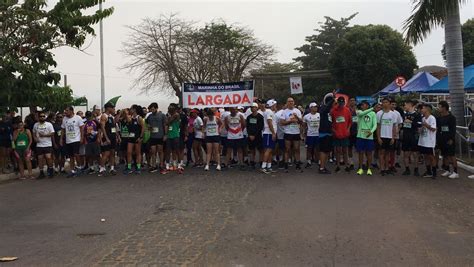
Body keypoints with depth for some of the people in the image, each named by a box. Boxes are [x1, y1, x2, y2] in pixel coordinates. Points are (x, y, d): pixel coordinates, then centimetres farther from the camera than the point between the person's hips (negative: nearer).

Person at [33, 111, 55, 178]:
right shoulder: (36, 125, 10)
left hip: (48, 144, -4)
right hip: (39, 145, 4)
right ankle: (41, 172, 14)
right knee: (40, 159, 5)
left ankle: (51, 170, 6)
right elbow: (34, 133, 20)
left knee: (48, 157, -14)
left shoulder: (49, 124, -2)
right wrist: (35, 138, 0)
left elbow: (52, 133, -7)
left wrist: (44, 135, -15)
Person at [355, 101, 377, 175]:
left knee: (369, 153, 5)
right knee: (361, 152, 5)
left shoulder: (373, 113, 4)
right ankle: (361, 169, 15)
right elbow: (362, 113, -21)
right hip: (360, 136, 0)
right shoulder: (359, 112, 4)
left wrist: (371, 131, -21)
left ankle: (369, 169, 16)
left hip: (369, 136, 0)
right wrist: (372, 108, -25)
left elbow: (375, 125, -2)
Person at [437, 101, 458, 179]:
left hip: (449, 140, -6)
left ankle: (455, 172, -2)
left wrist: (451, 139, -17)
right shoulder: (439, 118, 11)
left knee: (452, 155, -5)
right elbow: (437, 128, 14)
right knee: (445, 155, 10)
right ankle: (447, 170, 20)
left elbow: (453, 129, -11)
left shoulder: (451, 117, -7)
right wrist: (437, 139, 8)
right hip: (442, 139, 6)